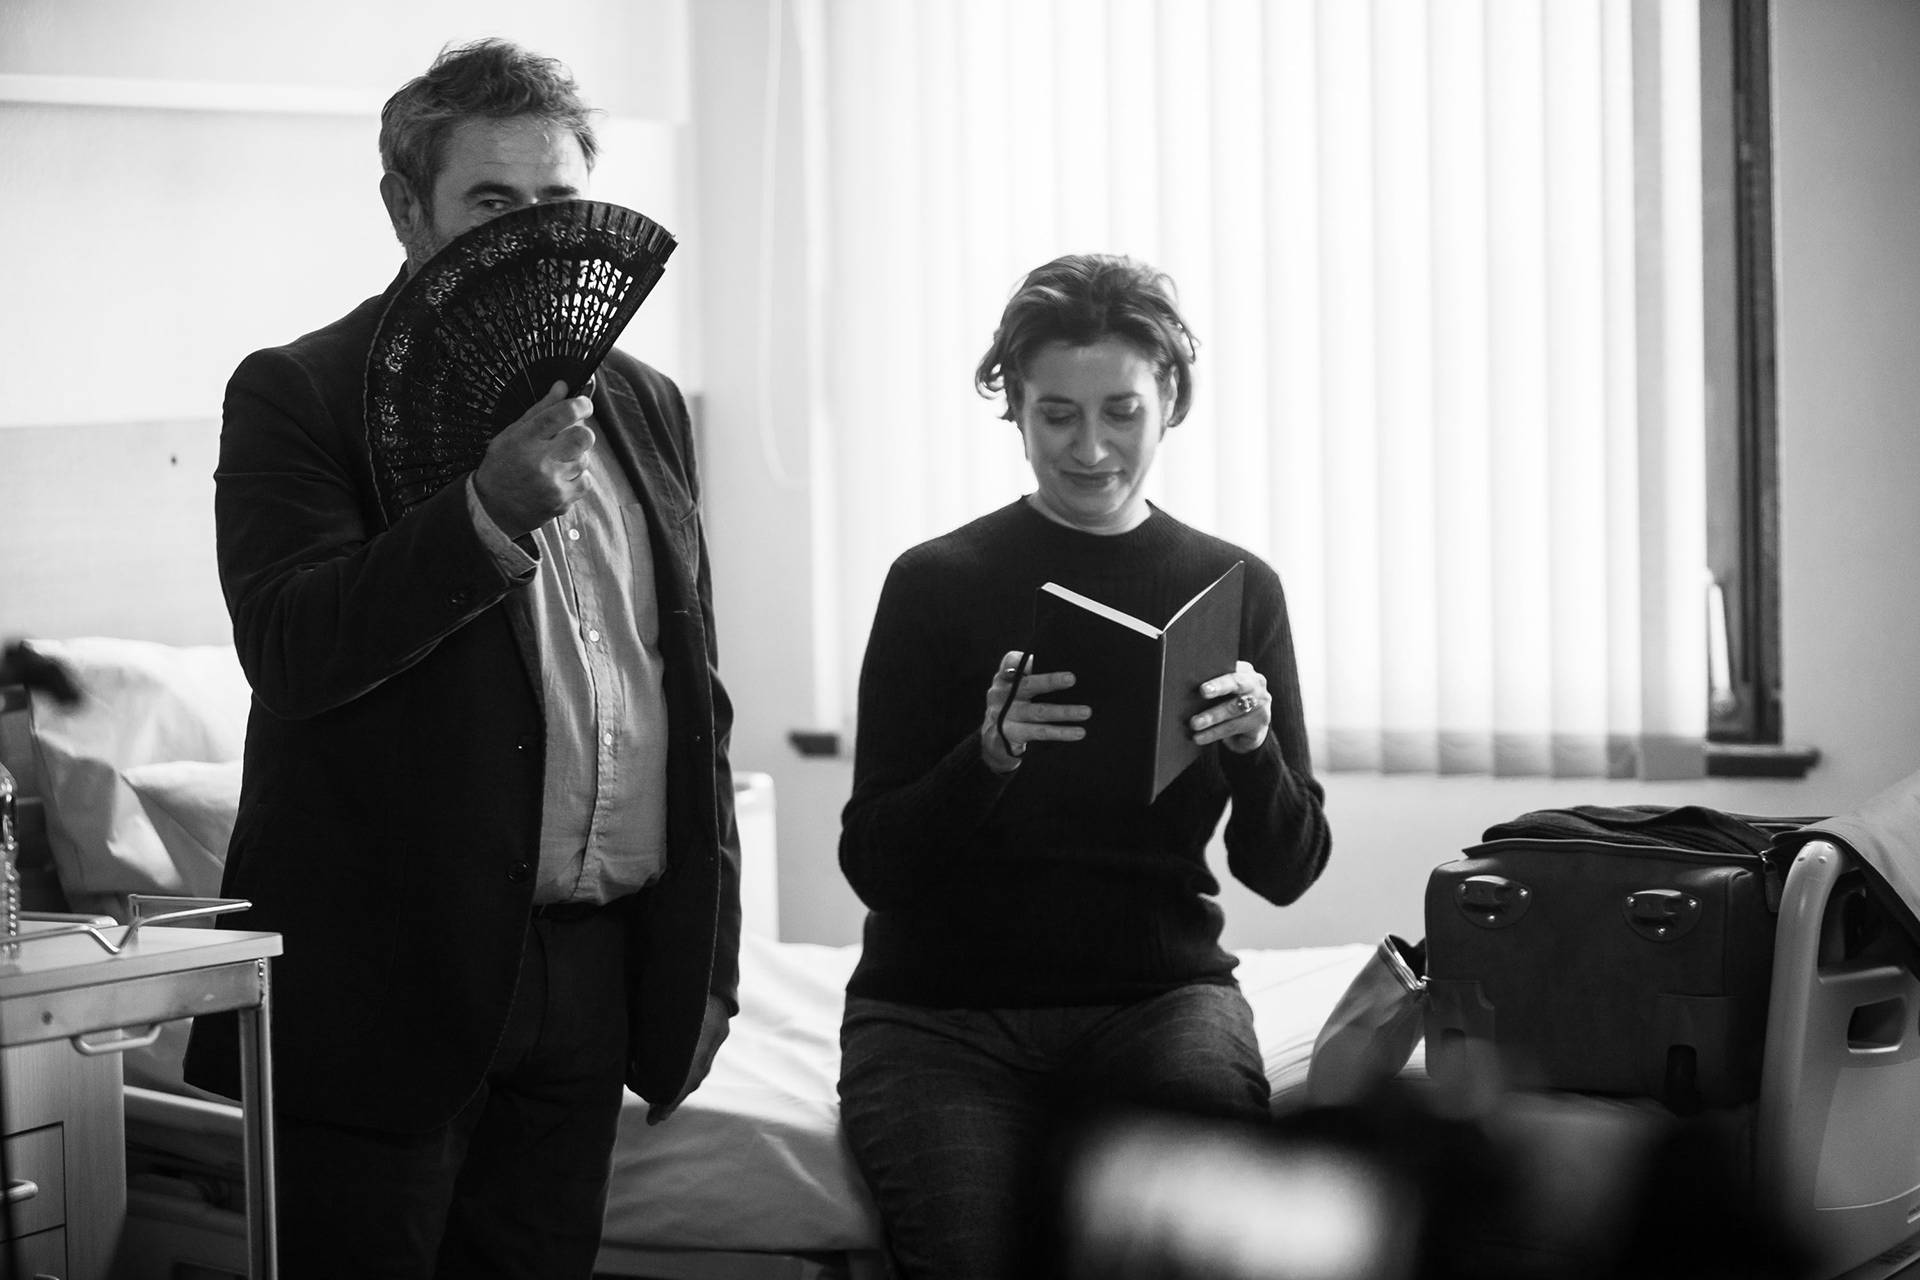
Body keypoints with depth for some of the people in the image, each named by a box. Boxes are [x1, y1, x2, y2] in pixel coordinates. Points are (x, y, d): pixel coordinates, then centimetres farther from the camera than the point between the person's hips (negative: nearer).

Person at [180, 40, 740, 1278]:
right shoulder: (296, 397, -4)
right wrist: (492, 510, -29)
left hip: (596, 976, 5)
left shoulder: (645, 407, 13)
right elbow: (290, 652, -19)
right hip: (386, 983, -5)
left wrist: (710, 945, 13)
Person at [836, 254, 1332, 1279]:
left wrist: (1254, 746, -15)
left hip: (1156, 993, 1)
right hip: (943, 1006, -1)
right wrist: (988, 753, -21)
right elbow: (873, 866, -2)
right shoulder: (936, 583, 2)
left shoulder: (1234, 589, 8)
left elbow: (1284, 874, 7)